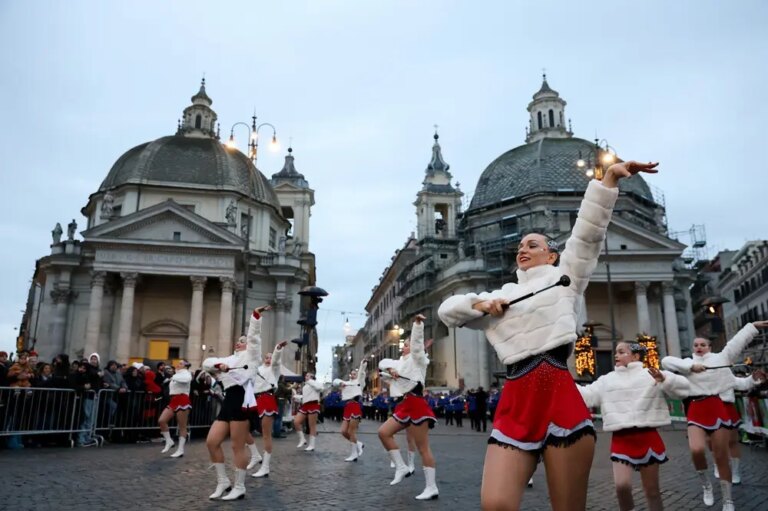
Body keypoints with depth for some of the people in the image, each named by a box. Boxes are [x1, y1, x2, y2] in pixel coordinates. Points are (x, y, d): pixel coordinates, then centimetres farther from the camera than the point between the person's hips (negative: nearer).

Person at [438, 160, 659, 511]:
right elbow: (447, 310, 25)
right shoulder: (500, 296, 26)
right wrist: (481, 304, 6)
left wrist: (610, 177, -3)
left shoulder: (563, 278, 17)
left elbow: (588, 232, 6)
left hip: (561, 399, -2)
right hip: (515, 406, 3)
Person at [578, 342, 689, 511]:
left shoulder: (650, 375, 3)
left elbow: (683, 388, -3)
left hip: (647, 437, -1)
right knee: (621, 485, -15)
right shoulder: (606, 380, 11)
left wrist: (664, 380, -21)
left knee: (652, 490, 9)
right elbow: (585, 395, 5)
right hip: (621, 439, 1)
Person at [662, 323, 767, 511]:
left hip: (717, 409, 0)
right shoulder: (687, 362, 12)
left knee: (721, 457, 4)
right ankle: (706, 484, 8)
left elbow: (738, 341, 15)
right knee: (697, 450, -21)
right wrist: (691, 366, -10)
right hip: (696, 412, 0)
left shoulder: (721, 357, 12)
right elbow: (666, 361, -3)